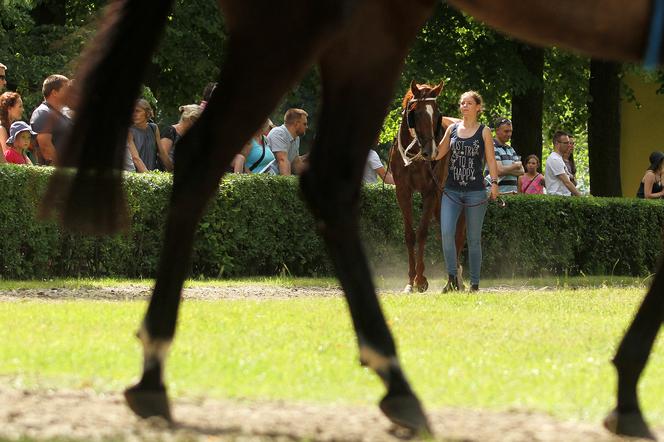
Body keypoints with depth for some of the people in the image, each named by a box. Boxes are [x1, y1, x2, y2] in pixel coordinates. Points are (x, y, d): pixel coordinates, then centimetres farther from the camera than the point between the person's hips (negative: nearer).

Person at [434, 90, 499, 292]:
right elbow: (438, 154, 11)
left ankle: (475, 284, 11)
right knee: (446, 232, -15)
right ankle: (452, 278, -5)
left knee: (474, 239, 4)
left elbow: (491, 159, -2)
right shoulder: (452, 129, 9)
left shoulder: (483, 131, 2)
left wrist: (494, 183, -13)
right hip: (452, 190, 2)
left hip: (475, 191, -2)